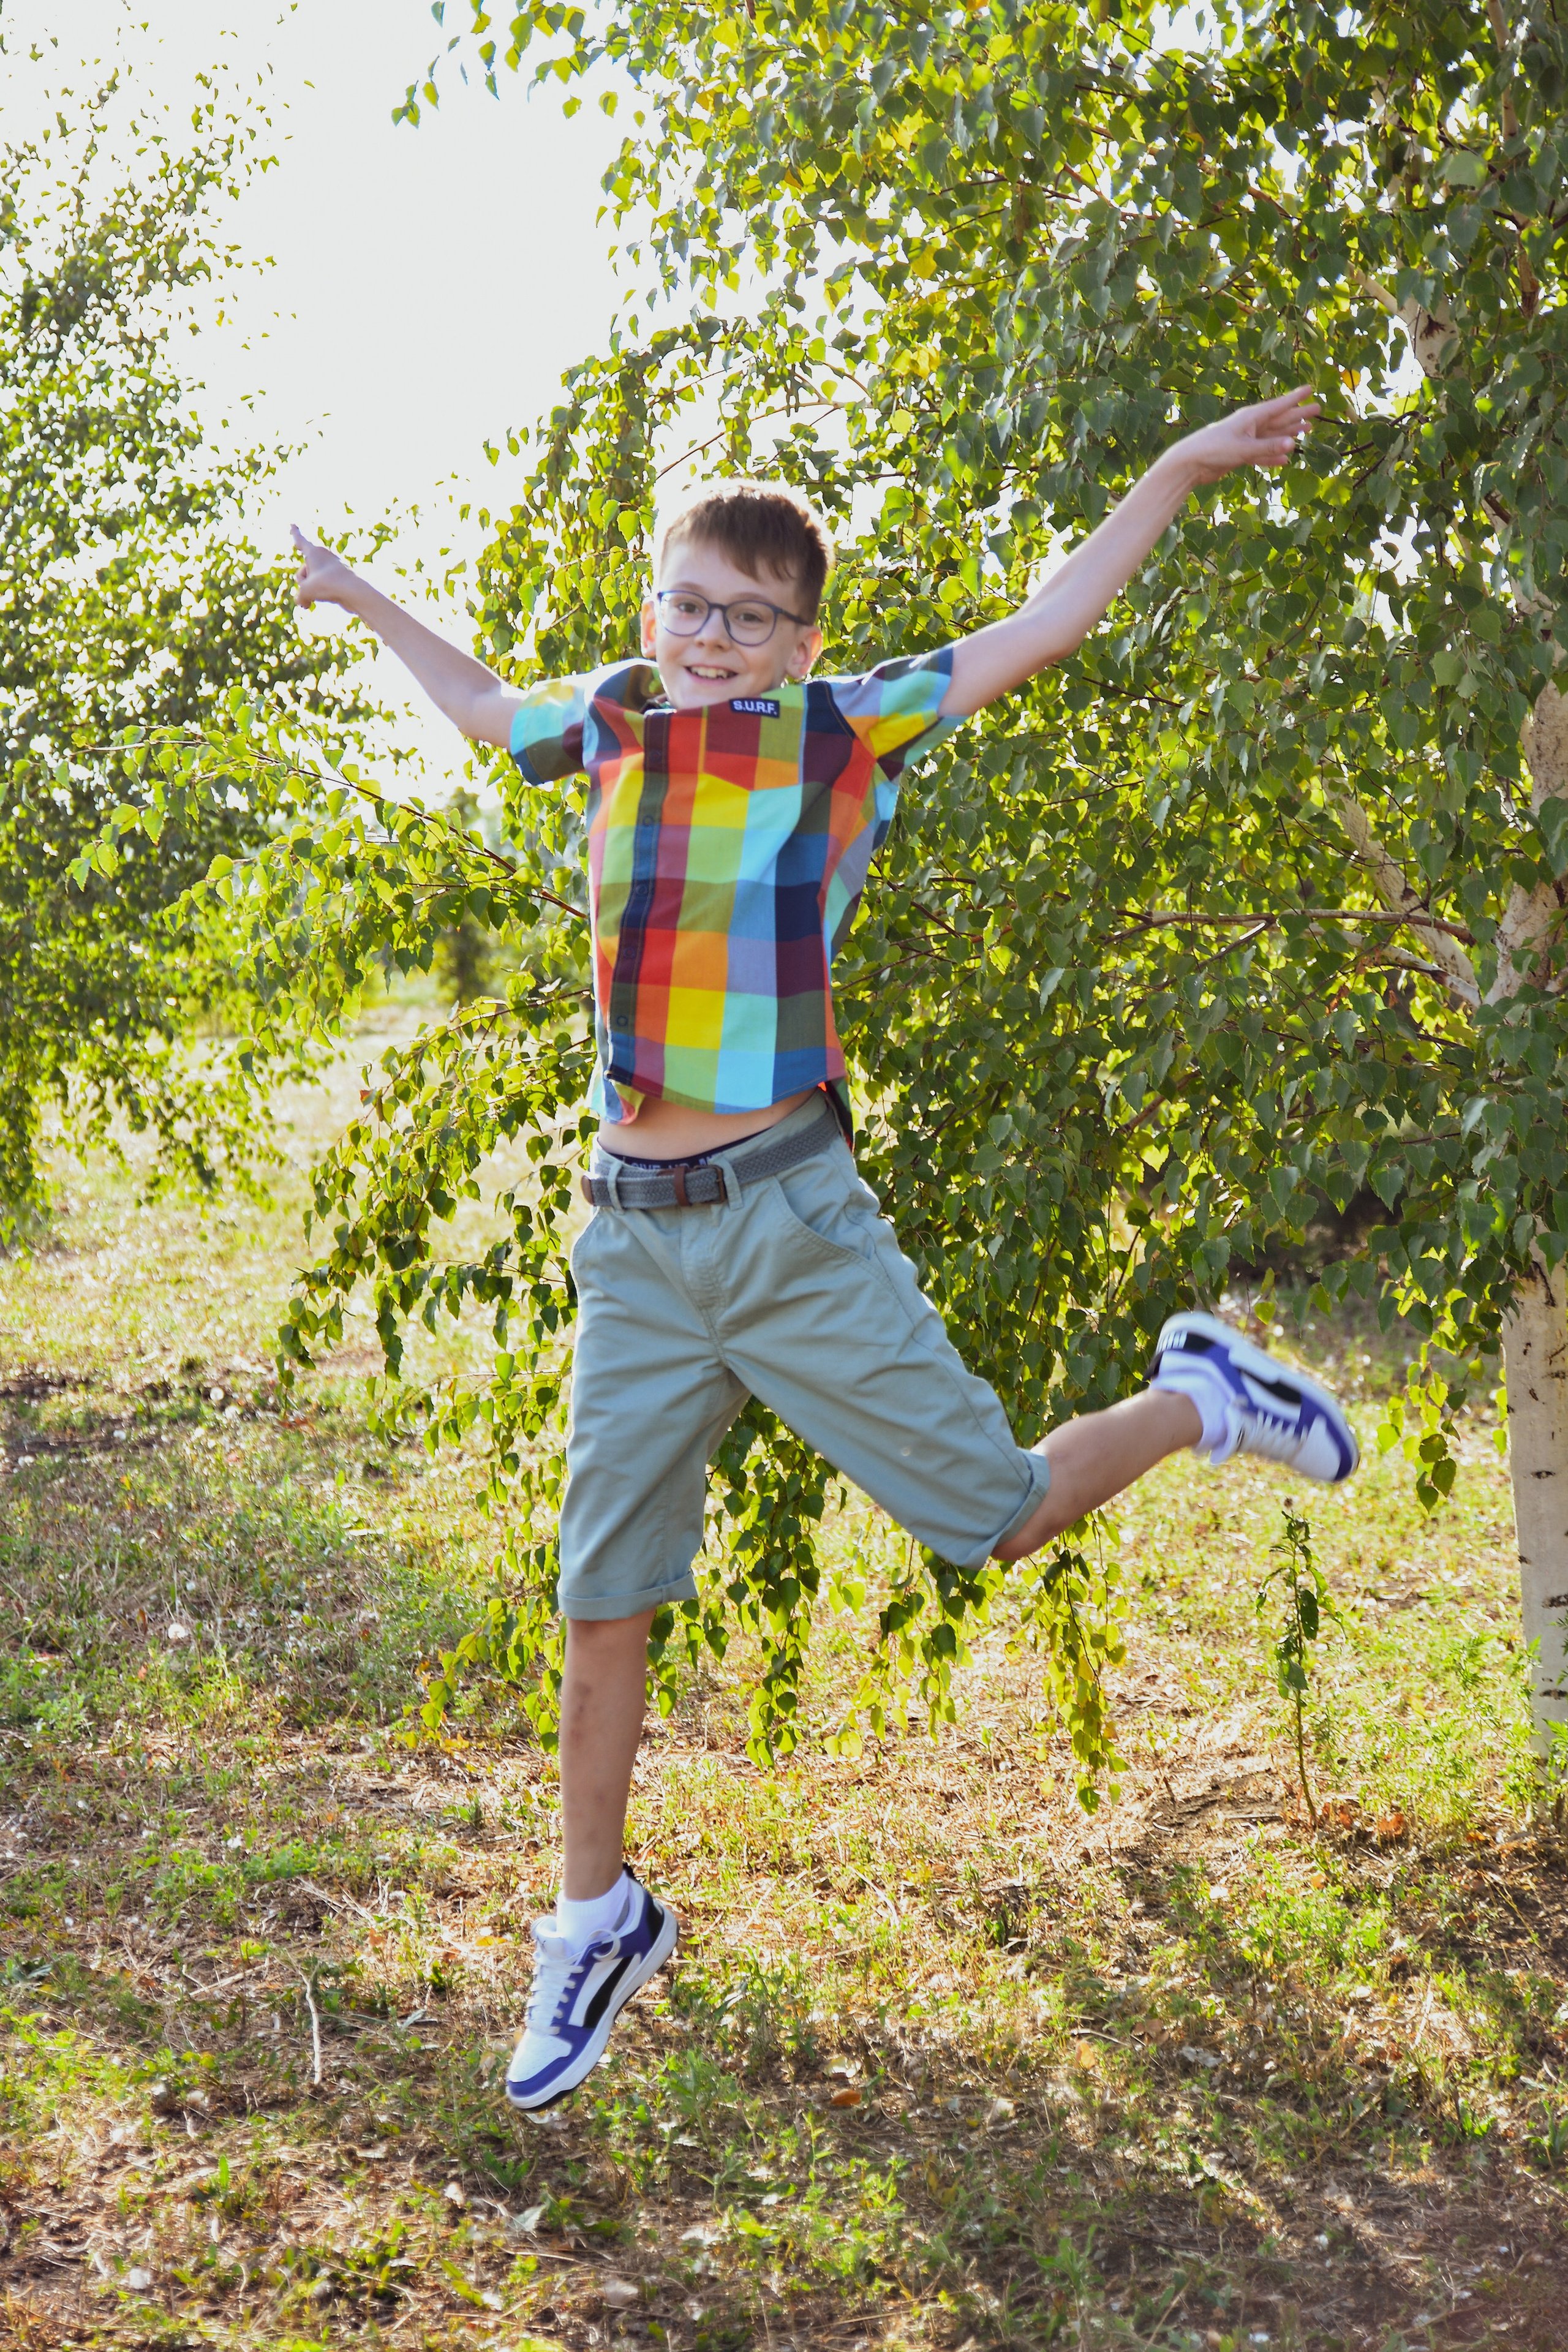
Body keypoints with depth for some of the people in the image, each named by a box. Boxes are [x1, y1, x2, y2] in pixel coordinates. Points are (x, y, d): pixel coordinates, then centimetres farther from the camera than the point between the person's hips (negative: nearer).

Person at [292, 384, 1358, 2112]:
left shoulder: (842, 731, -1)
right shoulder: (611, 724, 10)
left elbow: (1036, 633, 0)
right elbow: (483, 708, 32)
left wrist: (1181, 472, -4)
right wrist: (365, 601, 41)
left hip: (793, 1225, -3)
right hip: (635, 1242, 4)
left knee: (996, 1516, 1)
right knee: (602, 1604, 8)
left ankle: (1200, 1401, 29)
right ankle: (598, 1921, 24)